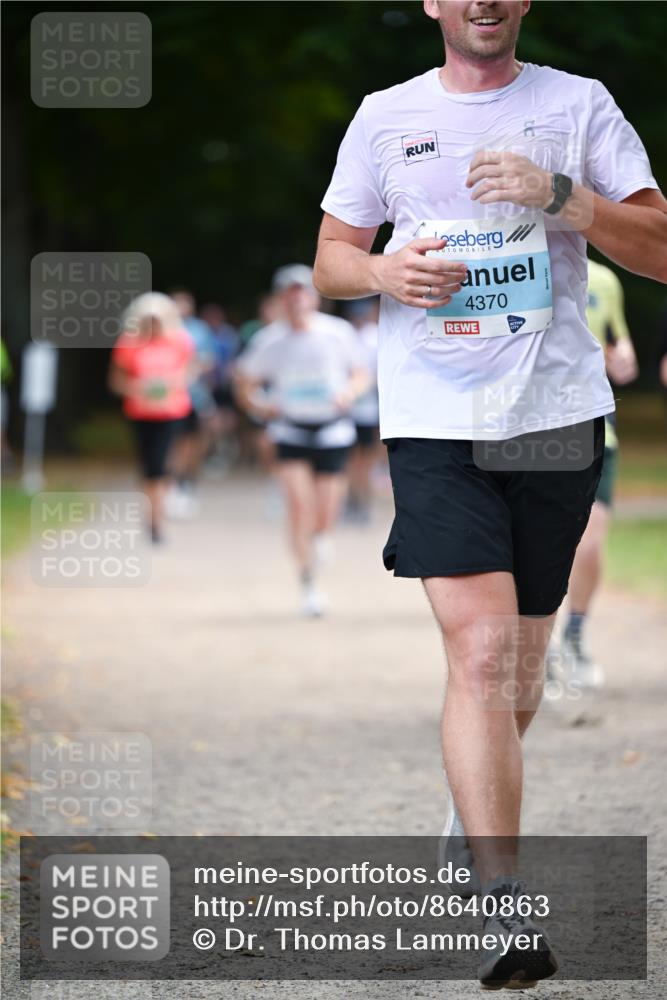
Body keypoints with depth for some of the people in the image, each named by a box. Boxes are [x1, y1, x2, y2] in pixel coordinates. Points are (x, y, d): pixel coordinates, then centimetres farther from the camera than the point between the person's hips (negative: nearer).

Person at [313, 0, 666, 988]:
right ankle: (505, 912, -22)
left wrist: (559, 194, -16)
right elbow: (331, 258, 16)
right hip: (435, 418, -1)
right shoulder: (386, 116, 9)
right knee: (480, 653, -16)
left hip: (558, 415, 1)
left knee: (522, 662, 11)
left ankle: (474, 805, 42)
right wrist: (384, 273, -7)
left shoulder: (579, 104, 6)